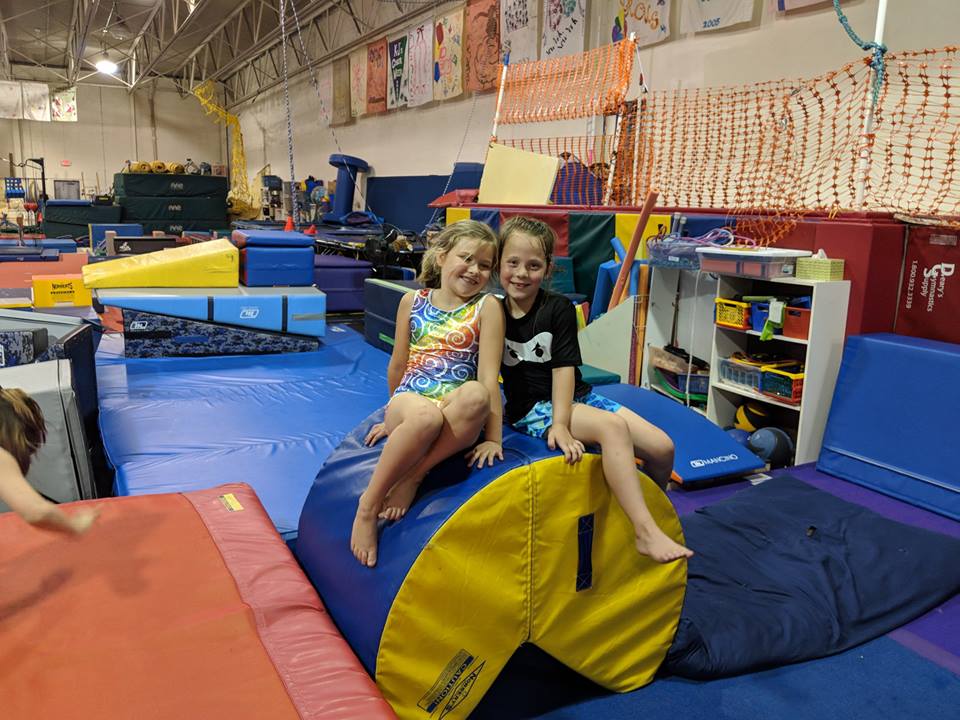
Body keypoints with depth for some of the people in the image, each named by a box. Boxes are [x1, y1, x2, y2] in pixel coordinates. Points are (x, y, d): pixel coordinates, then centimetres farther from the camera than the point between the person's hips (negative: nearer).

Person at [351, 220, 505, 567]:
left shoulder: (486, 307, 2)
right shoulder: (413, 301, 8)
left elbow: (488, 377, -6)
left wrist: (492, 437, -10)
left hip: (456, 421, 0)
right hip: (409, 401, 1)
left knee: (475, 394, -38)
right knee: (426, 415, -39)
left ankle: (412, 478, -24)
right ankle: (369, 503, -21)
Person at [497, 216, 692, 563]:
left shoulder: (559, 308, -2)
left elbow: (564, 367, -10)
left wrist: (560, 423, -23)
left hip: (576, 398, 3)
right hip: (531, 407, -3)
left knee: (662, 448, -9)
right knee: (613, 426, -32)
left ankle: (643, 512, 19)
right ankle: (646, 533, -31)